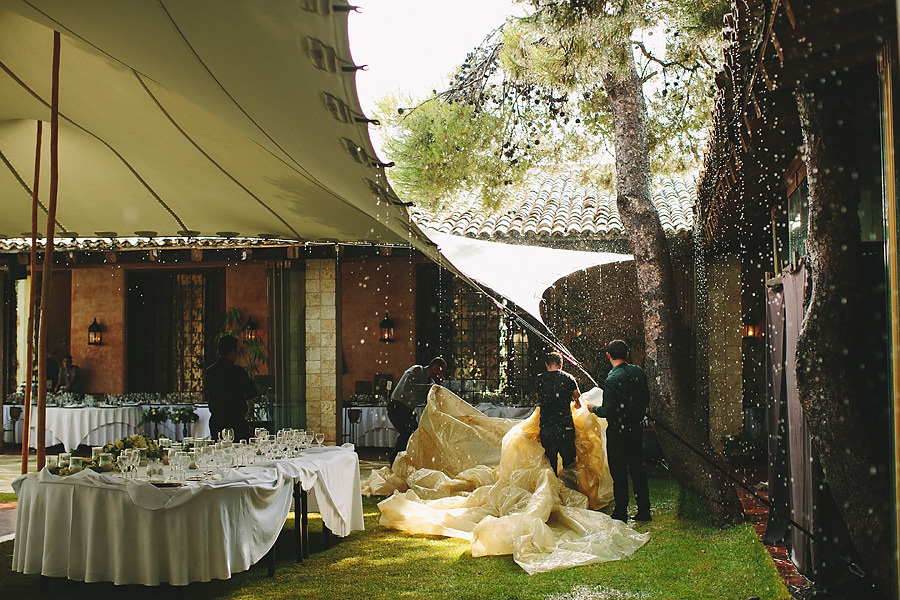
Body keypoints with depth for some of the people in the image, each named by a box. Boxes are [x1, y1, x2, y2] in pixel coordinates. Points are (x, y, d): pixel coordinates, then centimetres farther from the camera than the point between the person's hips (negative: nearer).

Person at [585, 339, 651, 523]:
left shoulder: (611, 380, -21)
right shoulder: (638, 372, 0)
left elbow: (608, 411, -21)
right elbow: (646, 399, 11)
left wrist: (594, 408, -2)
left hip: (617, 433, -7)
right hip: (636, 429, 7)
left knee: (619, 473, 3)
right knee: (637, 469, 16)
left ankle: (621, 513, 10)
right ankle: (644, 511, 22)